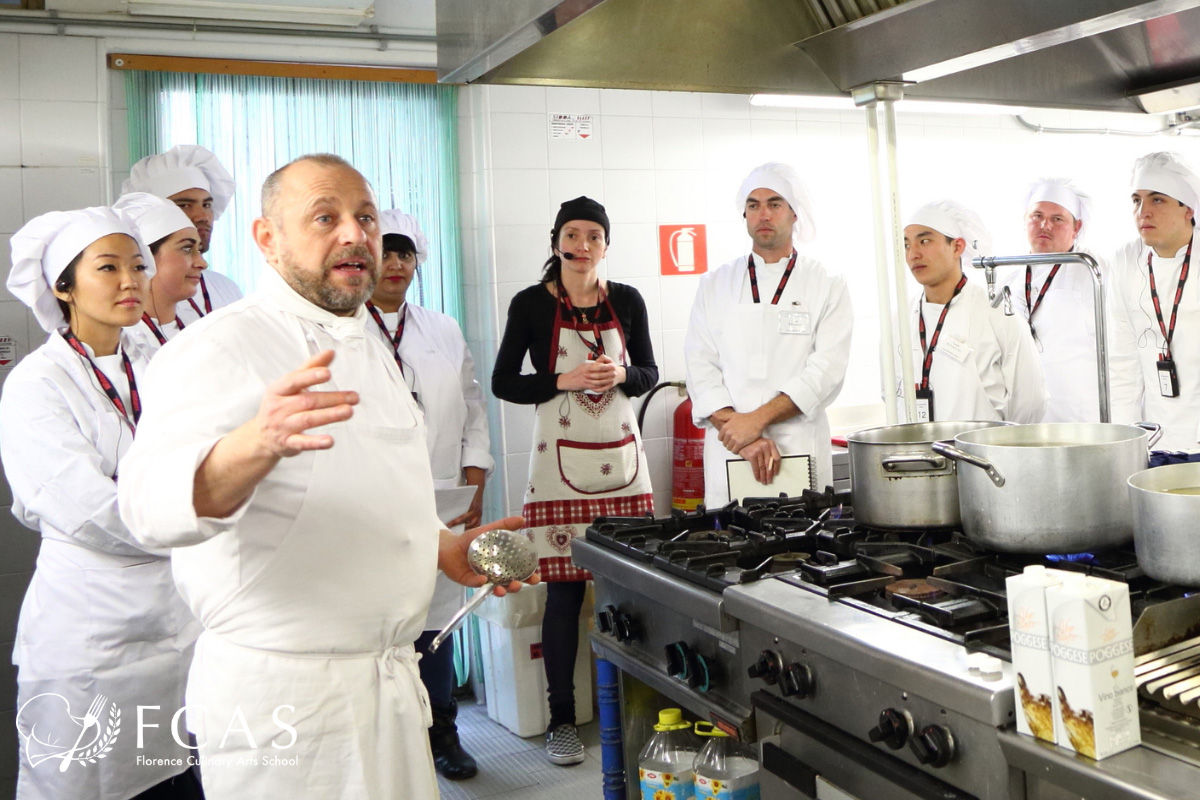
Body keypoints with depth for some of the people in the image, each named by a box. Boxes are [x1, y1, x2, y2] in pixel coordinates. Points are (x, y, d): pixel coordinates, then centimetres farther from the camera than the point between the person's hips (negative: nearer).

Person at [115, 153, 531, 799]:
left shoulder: (368, 349, 13)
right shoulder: (220, 347, -14)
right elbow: (152, 504, -31)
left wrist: (442, 547, 11)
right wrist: (256, 444, -49)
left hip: (389, 678, 8)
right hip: (282, 691, -8)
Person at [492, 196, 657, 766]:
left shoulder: (626, 301, 7)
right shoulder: (531, 304, -1)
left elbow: (650, 373, 13)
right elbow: (502, 383, 0)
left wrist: (620, 375, -9)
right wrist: (565, 380, -13)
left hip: (621, 453, 3)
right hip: (561, 459, -3)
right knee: (564, 589, 0)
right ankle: (561, 717, 13)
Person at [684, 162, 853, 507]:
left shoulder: (828, 287, 6)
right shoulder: (714, 285, 11)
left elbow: (826, 371, -6)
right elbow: (701, 368, 1)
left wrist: (756, 419, -16)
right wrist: (745, 437, -13)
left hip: (802, 452, -1)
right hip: (728, 452, 1)